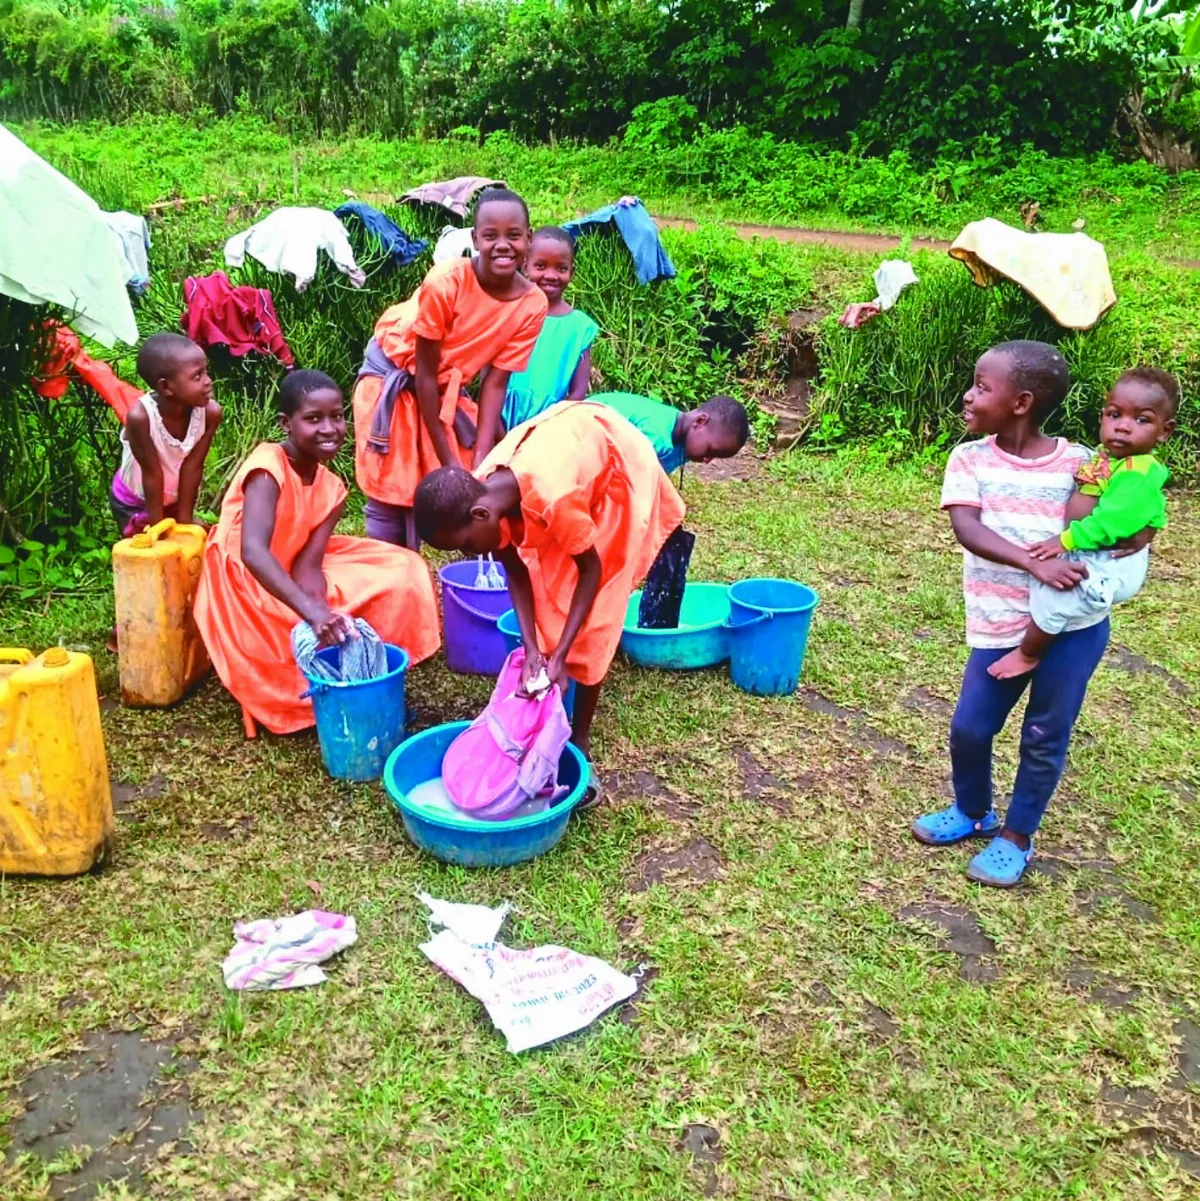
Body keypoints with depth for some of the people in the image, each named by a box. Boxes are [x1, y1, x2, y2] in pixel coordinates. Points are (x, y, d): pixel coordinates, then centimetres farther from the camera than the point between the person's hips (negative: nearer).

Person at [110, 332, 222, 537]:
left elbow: (192, 467, -21)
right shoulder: (140, 416, -37)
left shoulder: (210, 412, -29)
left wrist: (184, 520, -14)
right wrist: (157, 527, -18)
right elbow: (152, 474, -29)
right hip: (133, 501, -3)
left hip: (176, 497, 3)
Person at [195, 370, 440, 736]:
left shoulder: (331, 488, -3)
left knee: (401, 572, -1)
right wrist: (311, 611, -52)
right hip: (246, 589, -7)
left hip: (286, 578, 7)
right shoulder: (268, 468, -24)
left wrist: (322, 609, -34)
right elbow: (252, 552, -40)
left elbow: (308, 566, -12)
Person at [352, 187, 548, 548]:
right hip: (394, 379, -4)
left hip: (446, 390, 4)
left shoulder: (532, 304, -18)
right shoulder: (446, 282, -29)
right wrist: (448, 463, -20)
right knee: (391, 493, -3)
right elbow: (424, 374, -21)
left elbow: (495, 382, -13)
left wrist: (479, 462, -19)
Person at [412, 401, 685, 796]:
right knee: (546, 599, 2)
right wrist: (532, 649, -21)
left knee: (594, 620, -7)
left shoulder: (552, 498, -42)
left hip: (619, 470, -6)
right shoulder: (480, 494, -22)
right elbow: (517, 572, -11)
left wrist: (560, 655, -25)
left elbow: (592, 569, -25)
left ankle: (579, 739, 5)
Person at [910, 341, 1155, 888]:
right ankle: (974, 813, 37)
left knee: (1046, 737, 9)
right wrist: (1033, 563, -31)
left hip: (1074, 623, -1)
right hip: (1000, 627, 1)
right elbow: (966, 528, -19)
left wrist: (1123, 542, -23)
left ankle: (1017, 837, 31)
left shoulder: (1079, 463, -6)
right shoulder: (970, 459, -4)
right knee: (969, 728, 8)